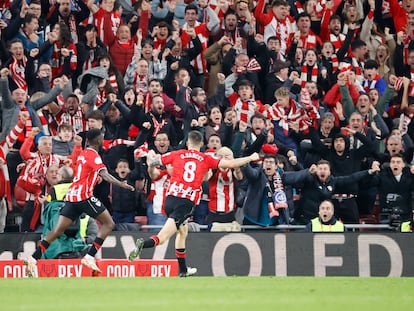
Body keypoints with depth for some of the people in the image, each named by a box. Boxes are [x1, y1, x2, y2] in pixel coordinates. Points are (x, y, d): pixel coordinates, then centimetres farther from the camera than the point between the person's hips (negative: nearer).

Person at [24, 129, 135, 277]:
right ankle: (89, 257, -11)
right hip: (84, 195, -8)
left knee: (59, 229, 5)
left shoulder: (82, 154, 19)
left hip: (72, 195, 8)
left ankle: (33, 258, -6)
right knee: (108, 223, -1)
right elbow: (104, 174, -23)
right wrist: (121, 184, -32)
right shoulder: (94, 156, -7)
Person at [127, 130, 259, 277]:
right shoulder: (205, 159, 7)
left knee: (182, 230, 26)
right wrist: (251, 158, 22)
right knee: (162, 238, -9)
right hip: (187, 203, -3)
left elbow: (152, 162, 13)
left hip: (170, 198, 3)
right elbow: (231, 164, 7)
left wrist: (150, 154, 37)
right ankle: (144, 244, -40)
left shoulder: (176, 154, 10)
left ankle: (183, 270, 29)